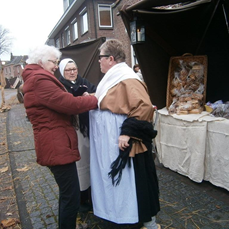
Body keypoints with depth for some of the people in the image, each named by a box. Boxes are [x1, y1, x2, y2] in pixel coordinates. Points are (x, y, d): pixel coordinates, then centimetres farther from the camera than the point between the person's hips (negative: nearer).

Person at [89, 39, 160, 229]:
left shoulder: (128, 80, -19)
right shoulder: (112, 78, 11)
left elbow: (144, 107, -29)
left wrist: (128, 131, -29)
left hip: (122, 143, -10)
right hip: (109, 142, 10)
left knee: (132, 181, 4)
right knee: (116, 180, 22)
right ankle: (118, 212, 42)